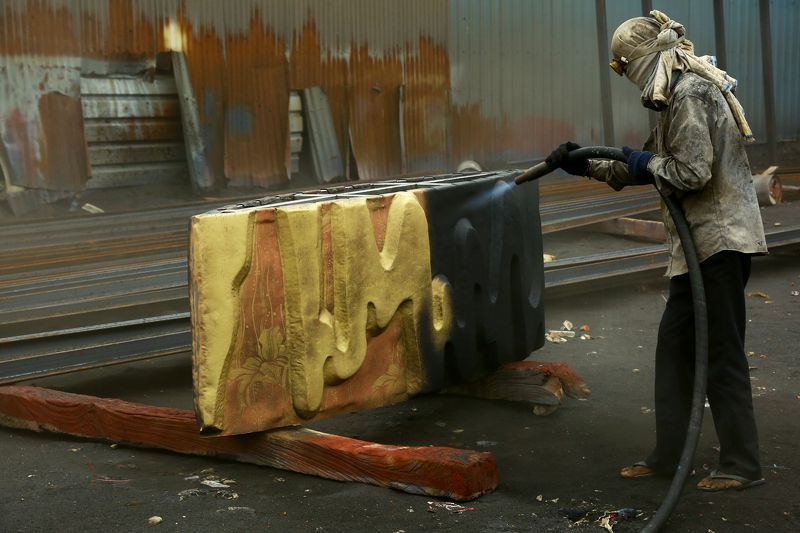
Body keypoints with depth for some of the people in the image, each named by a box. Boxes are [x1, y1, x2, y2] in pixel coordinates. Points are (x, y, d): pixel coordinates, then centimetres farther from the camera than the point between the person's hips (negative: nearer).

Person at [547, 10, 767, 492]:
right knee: (675, 345, 12)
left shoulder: (689, 94, -14)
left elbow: (692, 173, -23)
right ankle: (667, 456, 20)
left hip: (719, 239, -11)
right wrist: (586, 164, 22)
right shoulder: (680, 95, 18)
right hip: (701, 241, 11)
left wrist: (648, 163, -6)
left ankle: (743, 466, 6)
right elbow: (639, 169, 26)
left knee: (722, 353, -4)